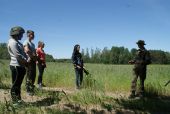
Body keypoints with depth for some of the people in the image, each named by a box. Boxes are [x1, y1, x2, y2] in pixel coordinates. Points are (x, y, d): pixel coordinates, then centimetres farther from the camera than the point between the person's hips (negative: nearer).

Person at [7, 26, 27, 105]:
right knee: (15, 84, -2)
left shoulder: (17, 42, 18)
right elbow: (18, 56, -21)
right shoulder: (12, 42, -14)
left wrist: (26, 61, 3)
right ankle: (15, 101, 5)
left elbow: (22, 53, 19)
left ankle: (18, 100, 26)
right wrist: (26, 62, -10)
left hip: (20, 66, 10)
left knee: (18, 84, 16)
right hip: (16, 66, -10)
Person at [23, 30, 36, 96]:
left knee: (33, 75, 11)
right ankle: (28, 90, -1)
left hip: (33, 61, 9)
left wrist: (35, 57, 3)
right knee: (29, 76, -7)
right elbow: (27, 50, -23)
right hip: (29, 61, -9)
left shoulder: (32, 43, 21)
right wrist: (33, 57, -15)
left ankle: (32, 89, 21)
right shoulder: (26, 42, -7)